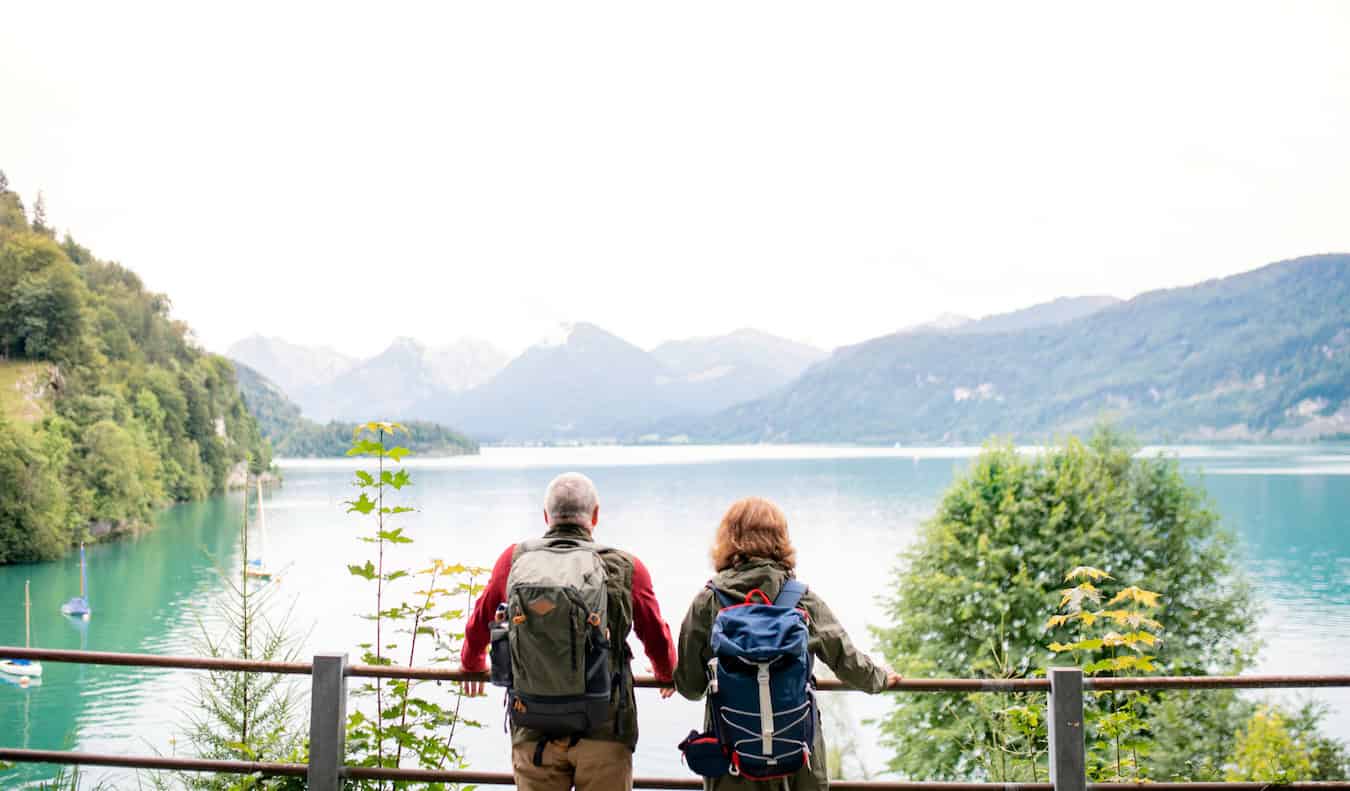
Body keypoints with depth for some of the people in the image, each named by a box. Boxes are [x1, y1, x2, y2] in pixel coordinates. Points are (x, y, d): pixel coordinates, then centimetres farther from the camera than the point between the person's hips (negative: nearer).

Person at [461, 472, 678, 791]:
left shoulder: (515, 561, 0)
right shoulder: (627, 569, -4)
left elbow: (478, 627, 16)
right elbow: (658, 641, 11)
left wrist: (472, 664, 38)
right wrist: (666, 675, 34)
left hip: (533, 732, 1)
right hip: (605, 731, -1)